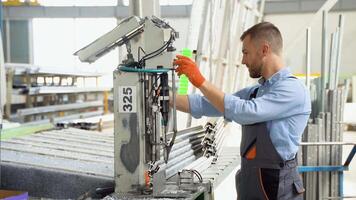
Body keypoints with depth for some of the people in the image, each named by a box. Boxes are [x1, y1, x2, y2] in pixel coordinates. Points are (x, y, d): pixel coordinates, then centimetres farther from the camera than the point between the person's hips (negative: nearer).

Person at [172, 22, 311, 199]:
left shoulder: (293, 89, -12)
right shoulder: (255, 92, 14)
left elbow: (245, 112, -23)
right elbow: (206, 105, 13)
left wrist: (201, 82, -19)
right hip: (248, 184, 7)